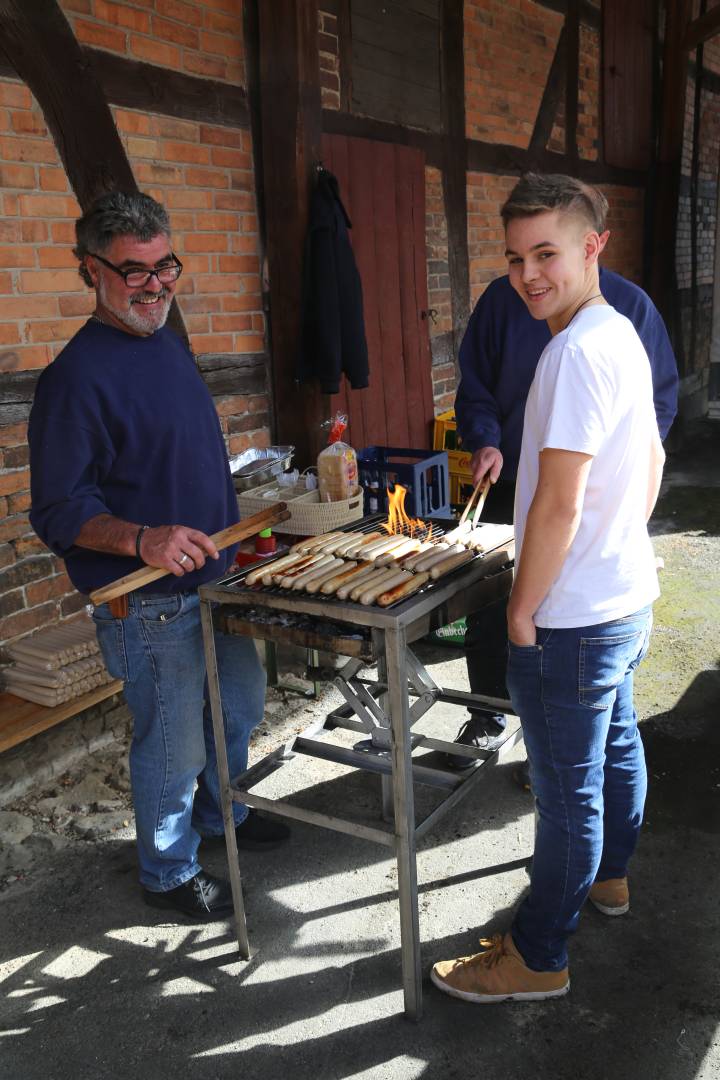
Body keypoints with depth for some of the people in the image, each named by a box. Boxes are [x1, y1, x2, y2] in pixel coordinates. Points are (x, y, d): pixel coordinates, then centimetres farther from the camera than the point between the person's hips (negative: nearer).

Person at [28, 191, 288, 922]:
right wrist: (142, 540, -37)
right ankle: (168, 873, 33)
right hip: (149, 606, -9)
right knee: (174, 745, 7)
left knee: (242, 707, 23)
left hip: (215, 577, 9)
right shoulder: (75, 376, -19)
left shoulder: (169, 345, 8)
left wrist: (234, 531, 21)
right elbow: (58, 511, -21)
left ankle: (218, 813, 49)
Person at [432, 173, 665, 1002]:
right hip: (627, 597, 10)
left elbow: (559, 506, -26)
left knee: (568, 786, 3)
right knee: (615, 742, 25)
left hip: (573, 620, -10)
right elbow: (652, 461, 18)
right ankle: (608, 876, 49)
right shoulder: (622, 336, 8)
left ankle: (538, 957, 21)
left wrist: (522, 610, -15)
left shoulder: (577, 351, -23)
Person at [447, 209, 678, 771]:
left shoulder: (630, 304, -3)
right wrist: (485, 441, -13)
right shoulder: (503, 298, -1)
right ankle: (487, 719, 34)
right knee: (486, 613, 10)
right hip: (508, 489, 2)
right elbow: (474, 387, 5)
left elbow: (659, 400, 2)